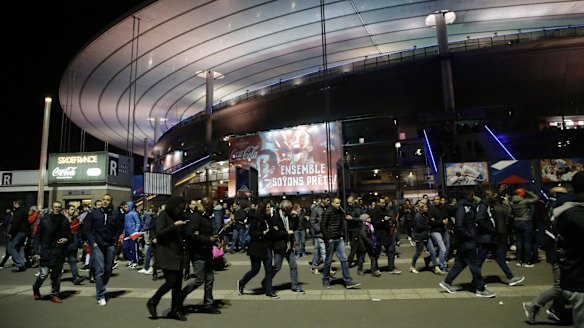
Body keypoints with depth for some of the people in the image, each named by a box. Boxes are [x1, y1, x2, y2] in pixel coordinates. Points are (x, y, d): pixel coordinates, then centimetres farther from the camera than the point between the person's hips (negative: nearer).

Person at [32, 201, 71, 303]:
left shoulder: (65, 220, 4)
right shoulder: (45, 220, -2)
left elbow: (69, 235, 14)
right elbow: (37, 236, 0)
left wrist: (66, 239, -8)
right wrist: (37, 251, -6)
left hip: (59, 251, 2)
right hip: (46, 250, -2)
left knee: (57, 274, 7)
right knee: (44, 273, -3)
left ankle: (54, 295, 20)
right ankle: (36, 288, 28)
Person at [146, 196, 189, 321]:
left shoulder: (177, 216, 15)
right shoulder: (163, 215, -5)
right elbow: (159, 232, -17)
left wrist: (184, 226, 3)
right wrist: (175, 225, -18)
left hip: (177, 254, 7)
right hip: (166, 254, -7)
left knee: (178, 283, 6)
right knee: (171, 281, -10)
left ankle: (175, 311, 17)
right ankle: (152, 302, 13)